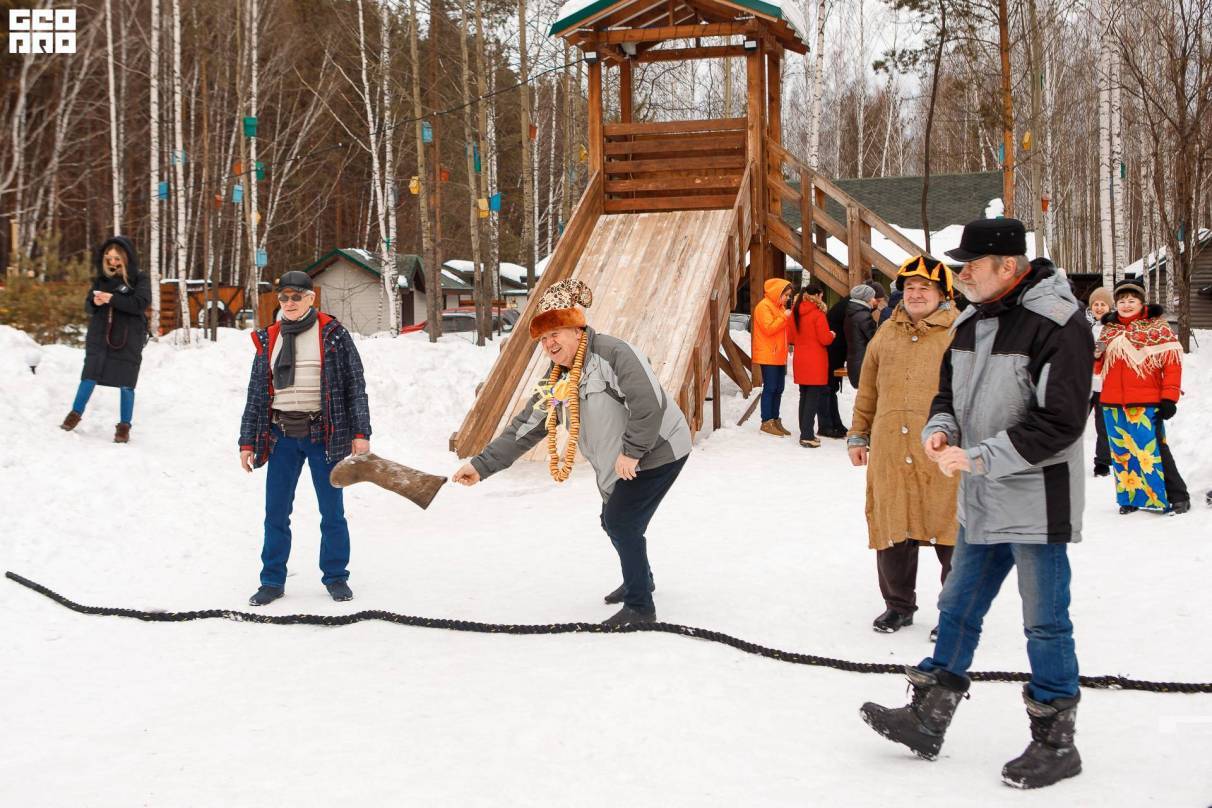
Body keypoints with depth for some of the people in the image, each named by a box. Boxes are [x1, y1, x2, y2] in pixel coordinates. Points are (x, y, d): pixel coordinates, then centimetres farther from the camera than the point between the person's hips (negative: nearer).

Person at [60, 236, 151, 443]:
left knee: (125, 383, -1)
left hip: (128, 338, -3)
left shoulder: (140, 279, -3)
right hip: (99, 335, 3)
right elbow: (87, 305, 10)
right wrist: (94, 302, -15)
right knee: (90, 376, 3)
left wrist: (113, 299, -25)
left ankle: (124, 426, 7)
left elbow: (141, 303, -18)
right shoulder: (102, 278, 8)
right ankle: (75, 414, 19)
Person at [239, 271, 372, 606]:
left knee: (332, 511, 5)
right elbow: (256, 393, 12)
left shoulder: (333, 335, -1)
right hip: (282, 435, 3)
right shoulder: (268, 339, 9)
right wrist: (247, 441, 8)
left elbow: (355, 385, -1)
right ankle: (273, 581, 15)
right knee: (276, 512, 4)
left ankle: (335, 577, 19)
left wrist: (360, 433, -8)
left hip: (323, 433, -3)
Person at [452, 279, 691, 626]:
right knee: (614, 522, 20)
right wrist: (481, 465, -5)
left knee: (622, 523, -12)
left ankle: (640, 607, 2)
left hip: (658, 451, -9)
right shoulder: (557, 380, 4)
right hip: (620, 465, 9)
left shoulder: (612, 352, -23)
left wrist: (631, 452, -25)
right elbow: (523, 429, 2)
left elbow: (649, 404, -31)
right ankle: (639, 580, 47)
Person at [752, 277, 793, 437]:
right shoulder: (764, 306, -12)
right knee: (769, 388, -8)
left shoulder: (779, 306, 18)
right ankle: (766, 422, -4)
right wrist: (784, 317, -19)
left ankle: (775, 420, 16)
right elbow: (769, 328, -21)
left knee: (778, 389, 10)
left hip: (779, 356, 9)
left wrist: (790, 317, 5)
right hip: (768, 356, -9)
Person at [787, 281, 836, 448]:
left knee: (804, 396, 15)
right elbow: (825, 339, -13)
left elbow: (792, 337, 14)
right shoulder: (817, 314, -15)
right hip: (815, 363, -7)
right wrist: (832, 335, 6)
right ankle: (807, 436, -6)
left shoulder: (796, 312, 6)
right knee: (813, 398, -3)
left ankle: (805, 433, 20)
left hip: (800, 360, 7)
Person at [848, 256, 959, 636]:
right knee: (893, 532, 11)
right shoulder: (886, 335, 14)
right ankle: (898, 605, 27)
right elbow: (868, 391, 20)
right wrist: (858, 435, 18)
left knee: (951, 537, 1)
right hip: (890, 452, 4)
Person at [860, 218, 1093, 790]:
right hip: (980, 505, 8)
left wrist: (979, 457, -23)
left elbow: (1061, 422, -23)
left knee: (1045, 624, 3)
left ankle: (1055, 743, 17)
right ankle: (927, 720, 27)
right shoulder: (970, 320, 8)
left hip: (1037, 504, -8)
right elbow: (949, 392, 19)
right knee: (957, 609, 16)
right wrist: (940, 429, -4)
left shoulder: (1058, 324, -19)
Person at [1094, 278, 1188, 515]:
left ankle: (1178, 497, 1)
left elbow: (1172, 362, -6)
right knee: (1122, 452, 10)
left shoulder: (1156, 328, -3)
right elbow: (1100, 368, 21)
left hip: (1145, 404, -5)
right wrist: (1095, 355, -3)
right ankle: (1132, 497, 21)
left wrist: (1169, 397, -11)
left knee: (1153, 450, -8)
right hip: (1113, 404, 5)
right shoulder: (1108, 329, 13)